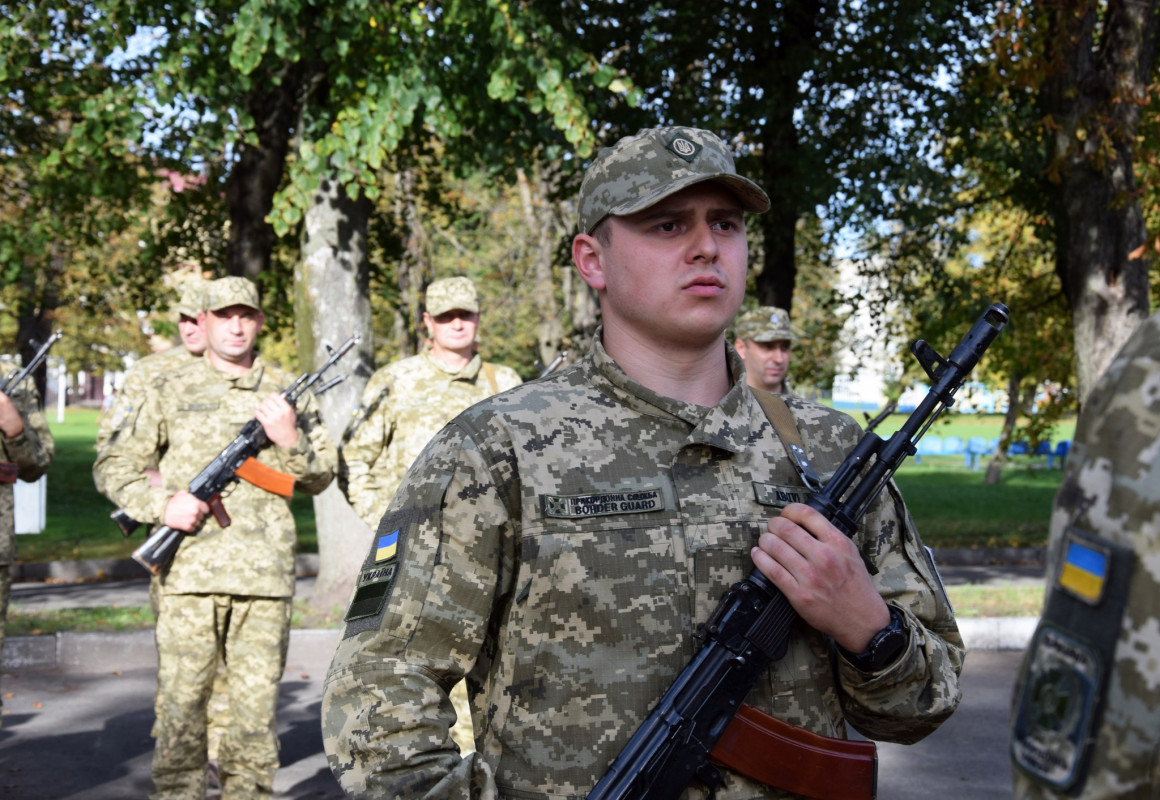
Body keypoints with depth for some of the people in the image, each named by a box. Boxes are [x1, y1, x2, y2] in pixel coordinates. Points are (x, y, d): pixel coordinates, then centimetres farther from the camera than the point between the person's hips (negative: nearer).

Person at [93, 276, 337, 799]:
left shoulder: (288, 392, 13)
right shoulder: (172, 392, 9)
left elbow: (321, 478, 15)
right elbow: (117, 466, 11)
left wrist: (290, 441, -5)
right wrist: (162, 504, -7)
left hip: (266, 575, 1)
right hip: (190, 574, -1)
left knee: (256, 707, 4)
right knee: (180, 704, -1)